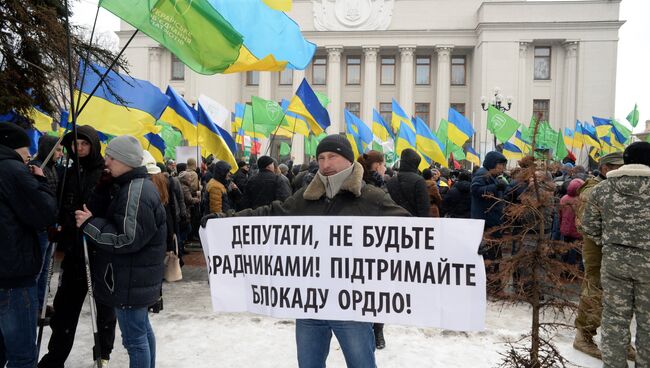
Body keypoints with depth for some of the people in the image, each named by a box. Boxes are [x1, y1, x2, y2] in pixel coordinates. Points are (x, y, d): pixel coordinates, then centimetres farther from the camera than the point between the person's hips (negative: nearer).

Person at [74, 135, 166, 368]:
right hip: (137, 278, 11)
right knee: (143, 330, 22)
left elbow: (128, 239, -26)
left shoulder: (135, 192, -21)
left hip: (131, 282, -11)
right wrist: (102, 188, 7)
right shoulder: (136, 186, 13)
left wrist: (89, 224, -18)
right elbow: (111, 219, 18)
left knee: (134, 338, -1)